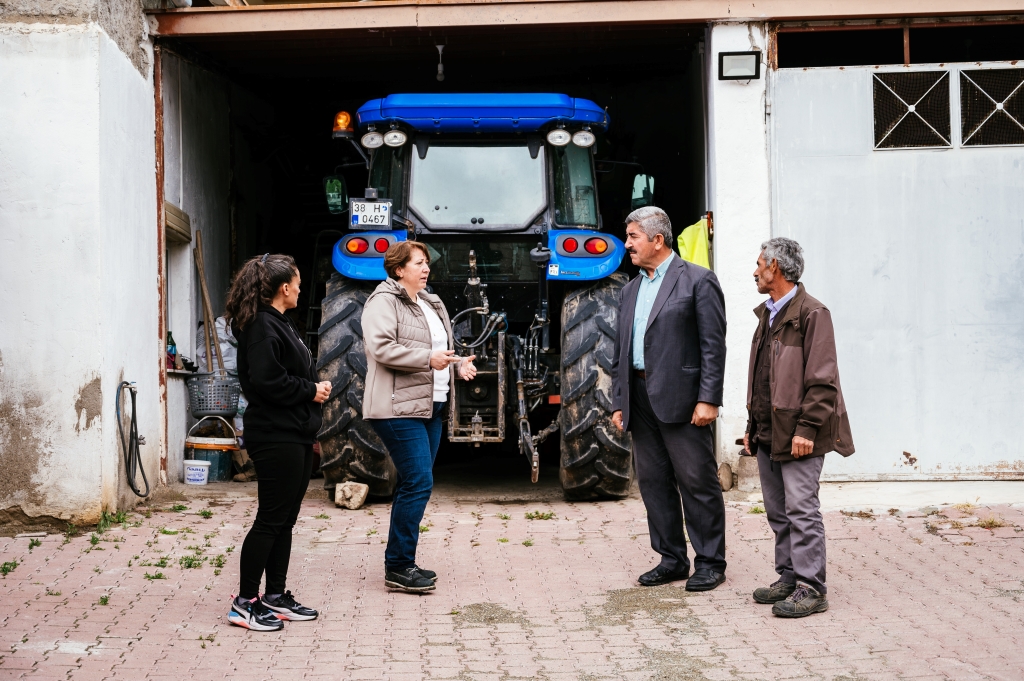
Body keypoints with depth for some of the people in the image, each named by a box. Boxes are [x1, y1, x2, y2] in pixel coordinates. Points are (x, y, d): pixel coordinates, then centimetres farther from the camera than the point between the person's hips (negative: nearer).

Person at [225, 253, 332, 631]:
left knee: (286, 519, 14)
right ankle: (244, 603, 3)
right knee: (270, 519, -5)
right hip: (275, 437, -11)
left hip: (296, 435, 11)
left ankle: (275, 596, 22)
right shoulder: (262, 327, -15)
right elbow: (266, 381, -24)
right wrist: (311, 391, -14)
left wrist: (316, 387, 6)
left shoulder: (280, 324, 18)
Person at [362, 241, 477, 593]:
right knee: (418, 483, -13)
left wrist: (458, 363, 9)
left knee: (413, 485, 12)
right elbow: (381, 347, -20)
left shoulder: (431, 303, 20)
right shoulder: (384, 301, -8)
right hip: (400, 408, -9)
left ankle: (402, 562, 20)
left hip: (431, 407, 9)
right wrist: (428, 358, -24)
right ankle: (398, 568, -5)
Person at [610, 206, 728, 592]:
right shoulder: (631, 290, 18)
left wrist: (708, 400, -16)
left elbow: (714, 346, -9)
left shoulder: (698, 281, -4)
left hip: (681, 400, -7)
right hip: (641, 399, 7)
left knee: (697, 482, 0)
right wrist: (618, 402, 13)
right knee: (653, 482, 10)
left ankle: (711, 562, 10)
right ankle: (672, 559, 21)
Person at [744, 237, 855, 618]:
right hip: (767, 433, 9)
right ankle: (788, 578, 21)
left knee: (801, 509, -7)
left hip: (797, 436, -9)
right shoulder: (767, 314, 18)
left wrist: (806, 428, -19)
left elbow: (822, 380, -15)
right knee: (777, 512, 12)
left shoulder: (811, 313, -10)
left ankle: (811, 589, -2)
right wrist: (752, 424, 18)